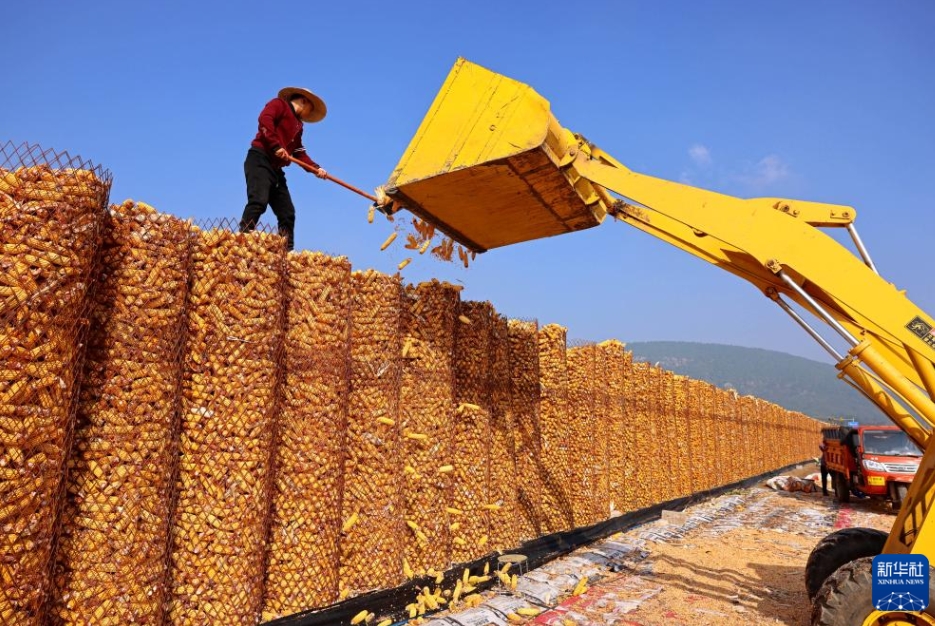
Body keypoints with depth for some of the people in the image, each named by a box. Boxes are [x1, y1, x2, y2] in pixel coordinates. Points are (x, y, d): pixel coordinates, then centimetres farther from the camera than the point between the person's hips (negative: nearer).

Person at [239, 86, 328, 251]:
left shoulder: (298, 125, 28)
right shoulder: (279, 104, 6)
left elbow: (299, 153, 20)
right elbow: (264, 119, -13)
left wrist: (316, 168, 5)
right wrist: (276, 146, -21)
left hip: (276, 169, 8)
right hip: (260, 159, -8)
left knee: (287, 213, 3)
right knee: (259, 201, -25)